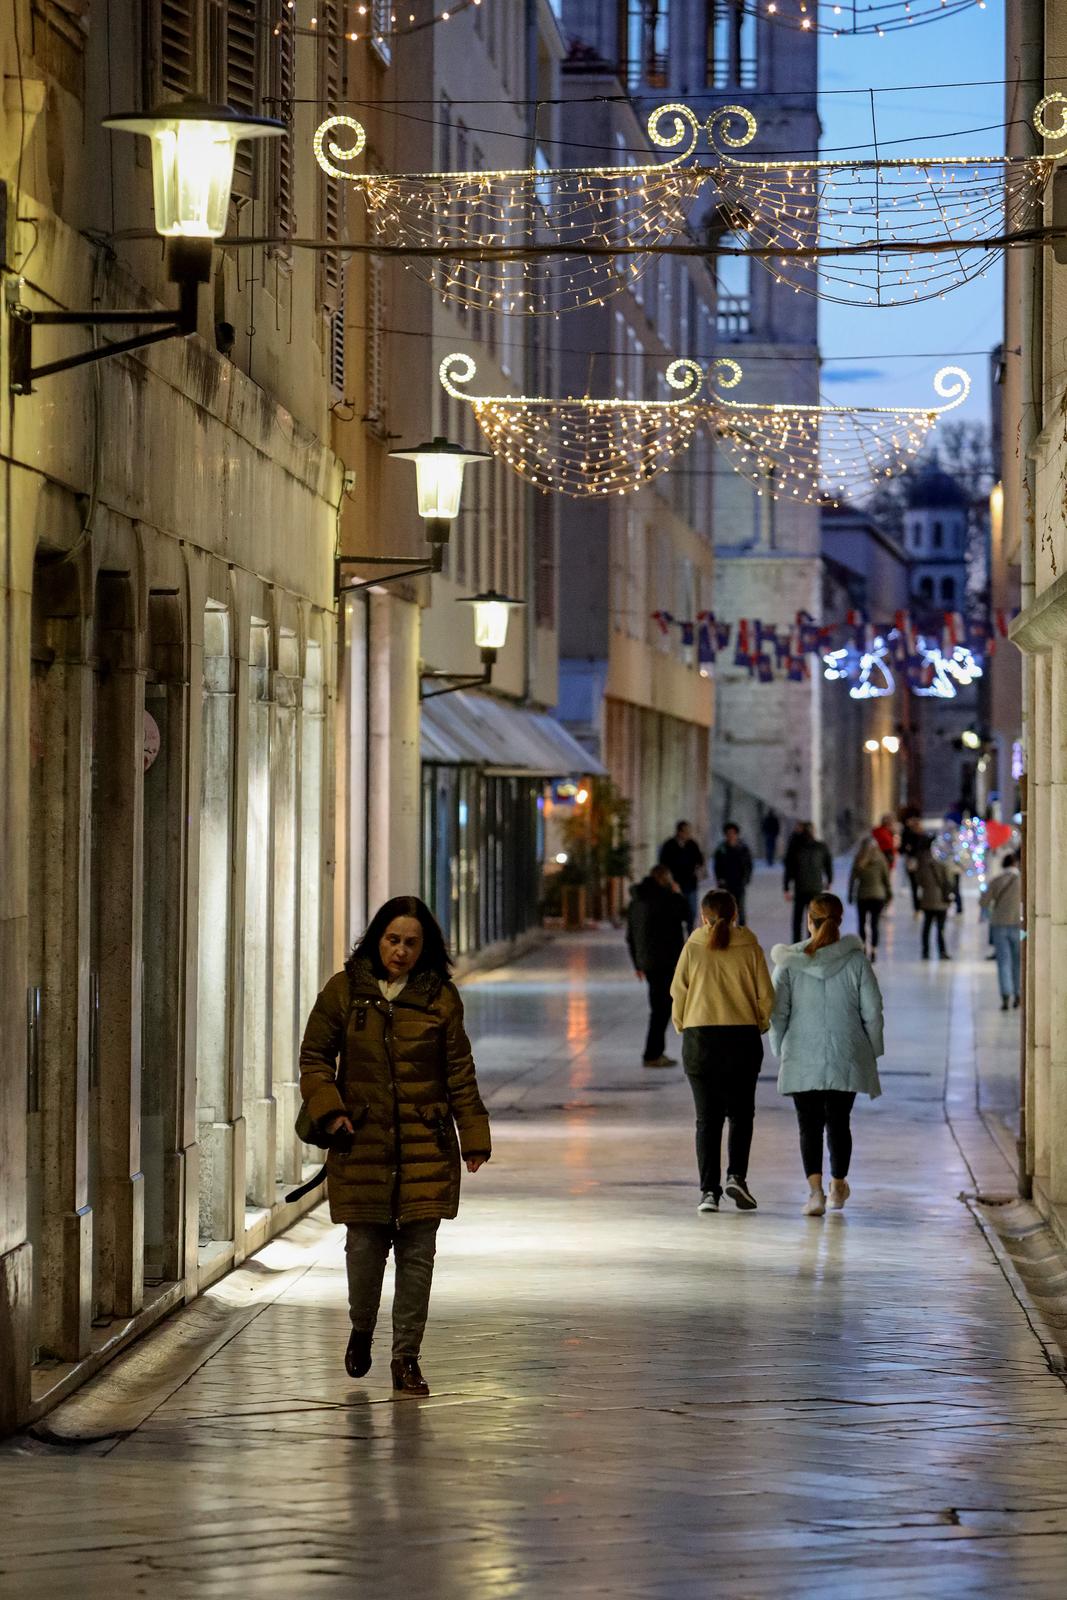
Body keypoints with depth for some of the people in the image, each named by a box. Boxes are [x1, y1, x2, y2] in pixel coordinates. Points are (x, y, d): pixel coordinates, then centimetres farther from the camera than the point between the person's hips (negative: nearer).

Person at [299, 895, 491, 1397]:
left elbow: (460, 1074, 5)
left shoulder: (441, 998, 3)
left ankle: (406, 1357, 9)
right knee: (364, 1248, 1)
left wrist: (474, 1138, 2)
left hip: (425, 1148, 0)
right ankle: (361, 1332, 29)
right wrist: (329, 1111, -7)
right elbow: (314, 1056, 7)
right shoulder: (344, 991, 2)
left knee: (417, 1253, -1)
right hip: (361, 1144, 0)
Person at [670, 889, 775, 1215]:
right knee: (741, 1114, 13)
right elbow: (765, 995, 0)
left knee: (707, 1118, 6)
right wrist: (760, 1026, 15)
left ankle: (709, 1190, 0)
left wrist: (683, 1028, 14)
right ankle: (736, 1176, -5)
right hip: (743, 1038, 0)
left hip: (699, 1038, 0)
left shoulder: (693, 948, 0)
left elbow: (678, 992, -1)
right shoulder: (749, 947, 0)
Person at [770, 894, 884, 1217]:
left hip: (802, 1060, -1)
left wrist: (780, 1050, 11)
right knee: (838, 1121, 16)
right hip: (846, 1059, 1)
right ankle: (838, 1187, 27)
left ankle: (815, 1190, -13)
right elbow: (872, 1010, -3)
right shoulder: (856, 961, -6)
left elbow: (777, 1011, -2)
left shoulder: (789, 963, -5)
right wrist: (872, 1051, 9)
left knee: (809, 1124, 4)